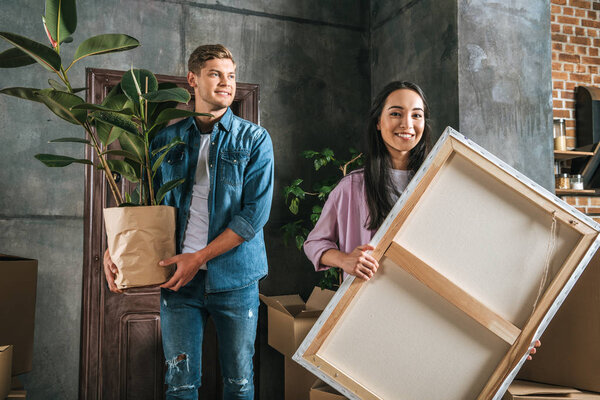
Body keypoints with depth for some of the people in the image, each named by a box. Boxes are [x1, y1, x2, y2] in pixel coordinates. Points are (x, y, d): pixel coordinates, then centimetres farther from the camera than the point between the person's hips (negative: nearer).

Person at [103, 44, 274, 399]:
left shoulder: (254, 139, 0)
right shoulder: (167, 140, 8)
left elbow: (255, 213, -10)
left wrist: (199, 258, -14)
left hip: (235, 277, -1)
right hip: (180, 279, 2)